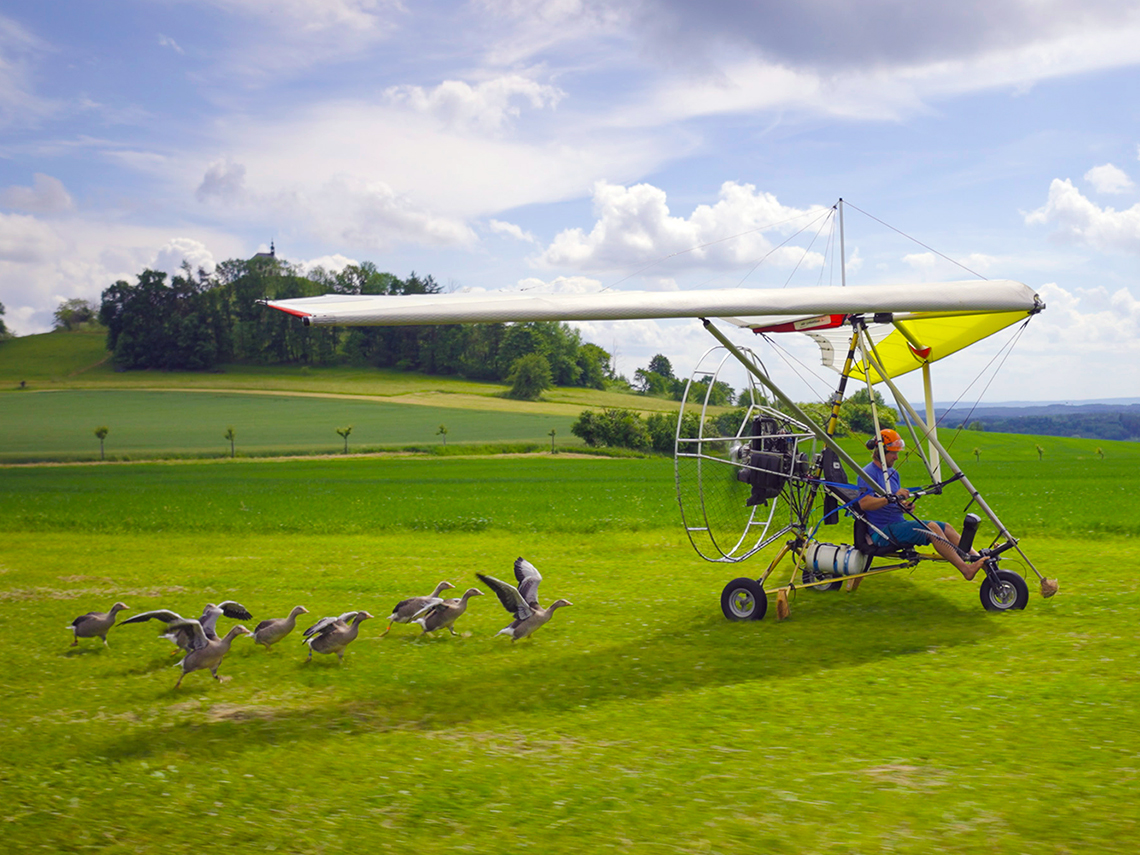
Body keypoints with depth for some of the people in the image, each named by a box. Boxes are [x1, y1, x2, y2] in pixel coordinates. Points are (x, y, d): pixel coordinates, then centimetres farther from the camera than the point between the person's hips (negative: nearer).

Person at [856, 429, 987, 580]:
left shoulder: (892, 473, 18)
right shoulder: (868, 473, -10)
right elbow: (864, 503, -25)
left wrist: (906, 506, 1)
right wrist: (891, 498, -33)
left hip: (899, 524, 9)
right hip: (883, 532, -9)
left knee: (946, 528, -2)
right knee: (931, 527, -24)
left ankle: (976, 558, -7)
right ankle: (965, 569, -30)